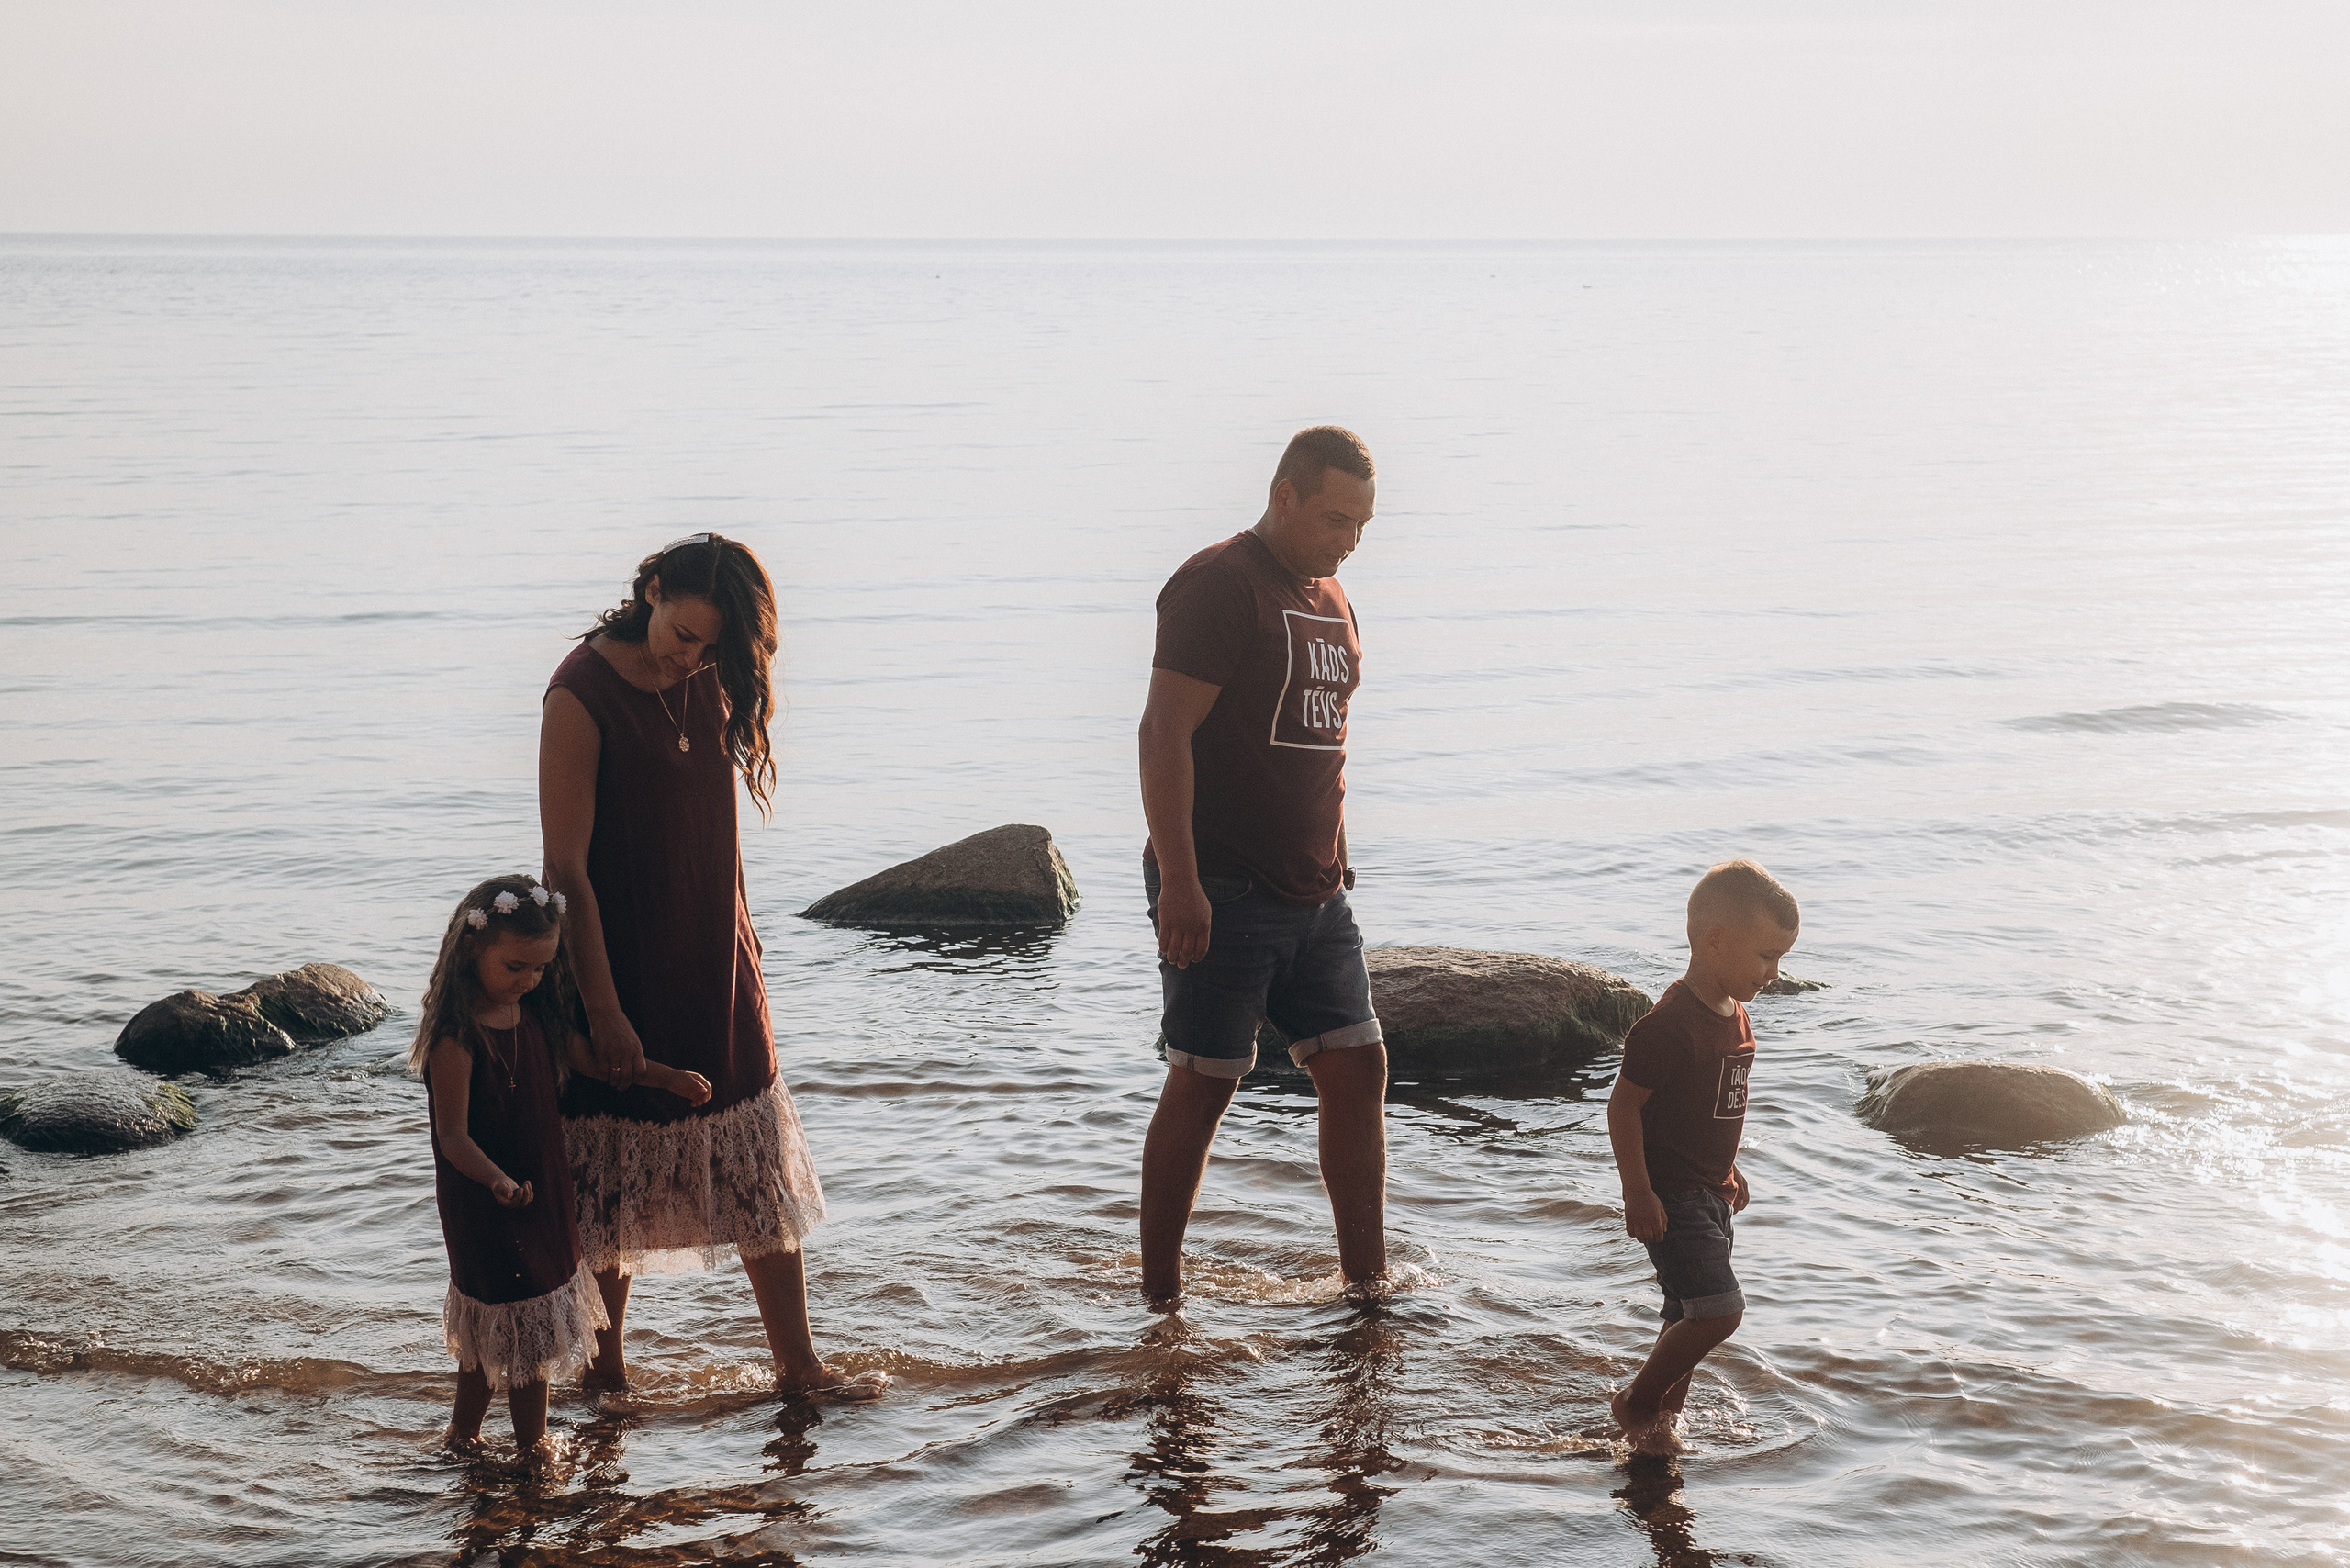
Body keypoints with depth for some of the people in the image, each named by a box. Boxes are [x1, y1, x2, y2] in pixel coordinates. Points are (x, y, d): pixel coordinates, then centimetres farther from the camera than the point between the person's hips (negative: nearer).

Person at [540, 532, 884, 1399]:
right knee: (612, 1178, 7)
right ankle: (605, 1370, 23)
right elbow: (566, 867, -19)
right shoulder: (581, 696, -19)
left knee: (763, 1167, 9)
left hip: (716, 968, 6)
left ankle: (798, 1366, 17)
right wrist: (604, 1010, -20)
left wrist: (741, 940, 14)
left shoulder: (709, 683, 1)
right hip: (622, 970, -6)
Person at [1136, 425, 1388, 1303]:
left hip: (1313, 895, 8)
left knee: (1357, 1070, 5)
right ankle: (1159, 1296, 7)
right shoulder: (1218, 585, -11)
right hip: (1221, 892, -8)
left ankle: (1367, 1282, 13)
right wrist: (1178, 880, -24)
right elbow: (1165, 732, -18)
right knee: (1203, 1084, -3)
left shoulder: (1330, 597, 15)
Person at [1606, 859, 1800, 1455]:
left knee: (1690, 1314, 16)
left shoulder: (1735, 1017, 8)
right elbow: (1624, 1105, -21)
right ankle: (1637, 1402, 3)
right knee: (1720, 1309, -14)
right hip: (1671, 1197, -9)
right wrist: (1638, 1193, -22)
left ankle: (1665, 1414, 30)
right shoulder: (1670, 1024, -23)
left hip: (1709, 1192, 9)